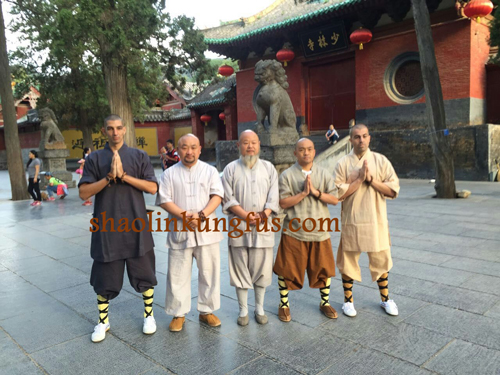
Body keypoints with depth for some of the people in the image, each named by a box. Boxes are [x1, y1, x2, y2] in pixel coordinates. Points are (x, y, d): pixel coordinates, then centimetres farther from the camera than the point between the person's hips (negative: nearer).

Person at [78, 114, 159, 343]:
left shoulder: (139, 156, 3)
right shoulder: (94, 159, 4)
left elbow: (152, 188, -5)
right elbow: (84, 193, -3)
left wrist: (124, 175, -14)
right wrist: (109, 178, -16)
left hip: (136, 227, 0)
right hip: (106, 228, 1)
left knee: (144, 275, 10)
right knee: (104, 278, 10)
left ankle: (149, 315, 30)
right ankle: (103, 321, 30)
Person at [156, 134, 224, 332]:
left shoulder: (210, 170, 7)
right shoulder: (169, 173, 6)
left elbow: (217, 195, -3)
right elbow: (165, 200, -2)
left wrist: (201, 215, -17)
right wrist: (184, 216, -15)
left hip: (206, 230, 1)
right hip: (180, 231, 0)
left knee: (209, 272, 7)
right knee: (178, 274, 6)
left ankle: (207, 311, 24)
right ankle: (178, 314, 21)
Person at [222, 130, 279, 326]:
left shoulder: (269, 168, 8)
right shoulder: (231, 169, 2)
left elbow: (274, 197, 1)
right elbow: (228, 198, -5)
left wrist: (265, 214, -16)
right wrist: (245, 215, -15)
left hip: (263, 227, 1)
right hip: (239, 227, -1)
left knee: (262, 269, 9)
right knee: (240, 269, 6)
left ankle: (259, 308, 27)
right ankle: (243, 310, 22)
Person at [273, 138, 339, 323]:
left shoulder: (324, 174, 6)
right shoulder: (287, 175, -3)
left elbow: (335, 199, -1)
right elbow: (283, 202, -10)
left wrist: (316, 192, -14)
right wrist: (303, 193, -17)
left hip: (320, 232, 3)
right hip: (293, 232, -2)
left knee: (323, 269, 13)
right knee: (286, 269, 5)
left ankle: (325, 302, 35)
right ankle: (284, 304, 26)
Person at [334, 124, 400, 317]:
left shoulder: (381, 161, 0)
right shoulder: (343, 163, -3)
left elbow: (393, 190, -5)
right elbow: (338, 193, -10)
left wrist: (371, 179, -15)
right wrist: (359, 179, -17)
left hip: (376, 221, 1)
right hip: (352, 221, -1)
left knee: (381, 261, 13)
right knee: (348, 260, 9)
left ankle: (385, 299, 33)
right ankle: (348, 300, 27)